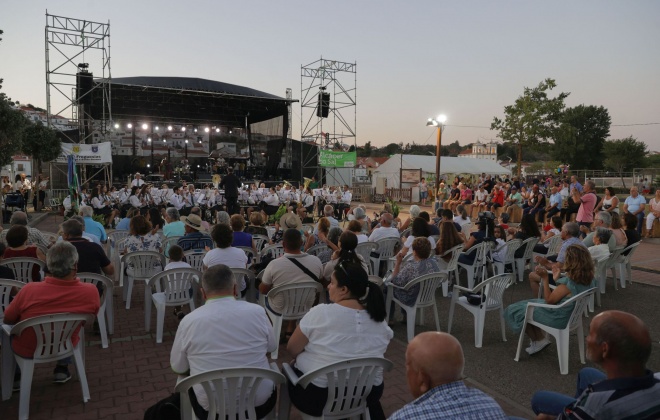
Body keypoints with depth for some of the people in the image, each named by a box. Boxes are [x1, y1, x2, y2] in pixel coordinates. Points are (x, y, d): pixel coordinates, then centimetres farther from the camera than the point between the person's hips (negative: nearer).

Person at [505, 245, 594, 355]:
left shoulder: (568, 283, -31)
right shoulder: (586, 280, -5)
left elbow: (549, 300, -21)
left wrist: (545, 278, -22)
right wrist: (557, 278, 7)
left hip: (558, 319, -9)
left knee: (513, 310, 5)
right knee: (529, 305, 26)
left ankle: (538, 340, 18)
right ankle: (539, 338, 22)